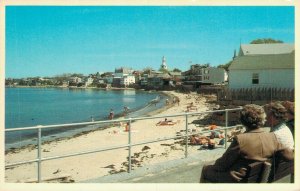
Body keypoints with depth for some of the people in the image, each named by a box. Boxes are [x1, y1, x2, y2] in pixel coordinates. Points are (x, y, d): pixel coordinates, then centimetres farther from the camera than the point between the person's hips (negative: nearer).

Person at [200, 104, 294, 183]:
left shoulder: (240, 140, -29)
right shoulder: (272, 137, -15)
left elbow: (222, 165, -20)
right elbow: (290, 155, -5)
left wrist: (214, 165, 1)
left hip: (238, 180, -6)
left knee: (206, 168, 21)